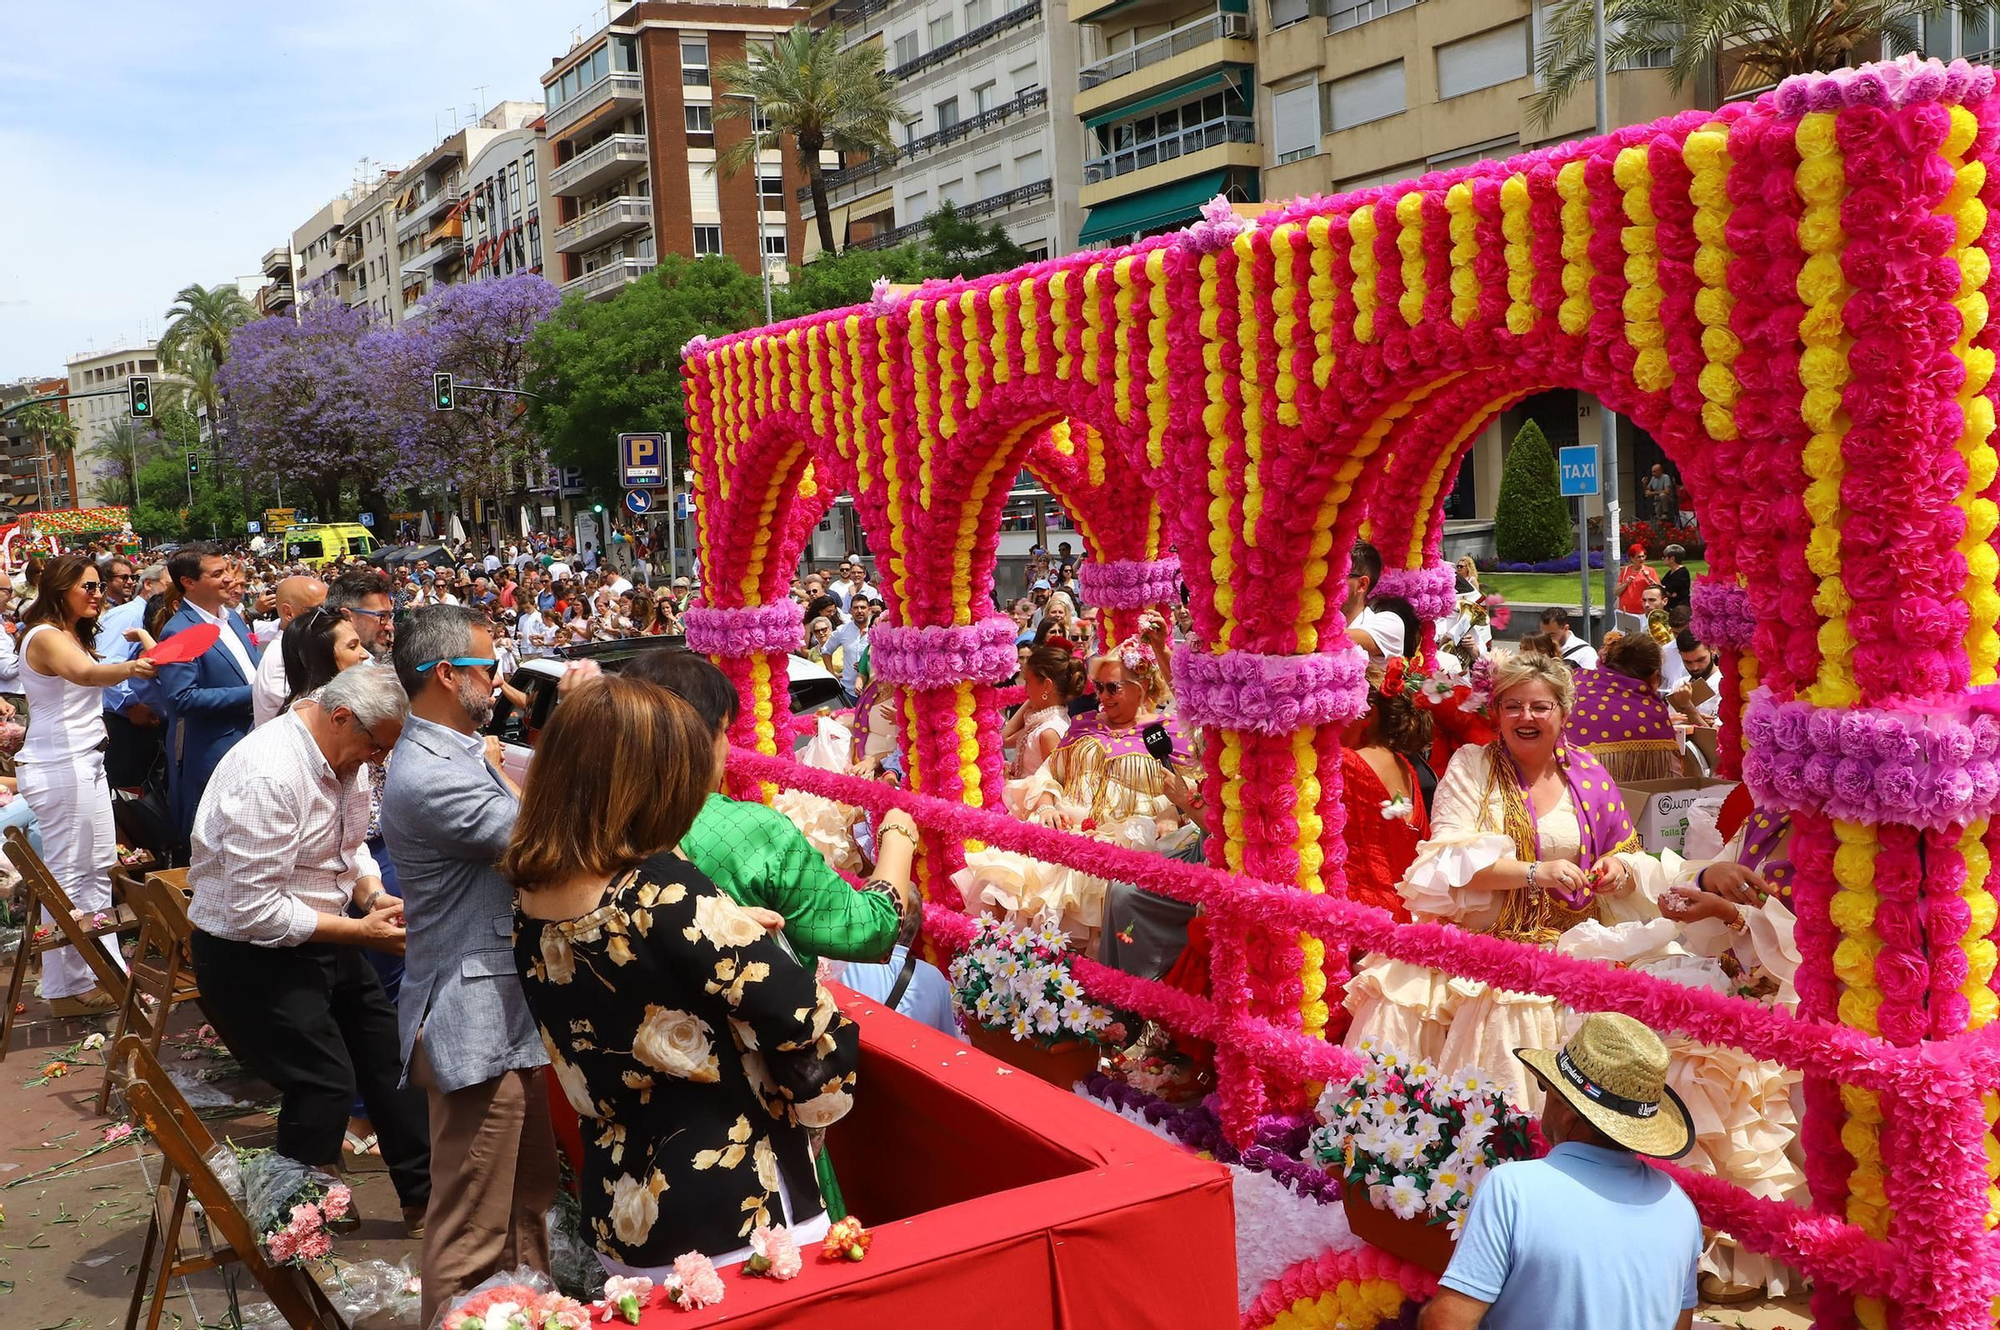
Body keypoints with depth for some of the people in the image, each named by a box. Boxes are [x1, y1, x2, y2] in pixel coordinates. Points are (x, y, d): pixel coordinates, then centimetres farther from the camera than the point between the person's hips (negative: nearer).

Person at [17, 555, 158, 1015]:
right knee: (67, 873, -5)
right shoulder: (45, 637, -14)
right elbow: (84, 672, -36)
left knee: (98, 866, 11)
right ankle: (70, 987, 1)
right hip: (58, 768, -10)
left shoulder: (73, 635, 18)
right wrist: (130, 668, -54)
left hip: (85, 763, 10)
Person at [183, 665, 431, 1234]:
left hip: (316, 939, 9)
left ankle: (424, 1197, 27)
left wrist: (373, 895, -6)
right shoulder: (269, 775, -29)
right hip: (248, 955, -9)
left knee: (388, 1055, 13)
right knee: (325, 1084, -12)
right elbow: (253, 910, -30)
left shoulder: (343, 757, 0)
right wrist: (359, 931, -24)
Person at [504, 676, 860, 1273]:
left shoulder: (530, 896, -2)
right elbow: (808, 1025, -23)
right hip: (729, 1220, -7)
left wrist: (728, 926, 11)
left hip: (619, 1212, 7)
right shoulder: (659, 892, -24)